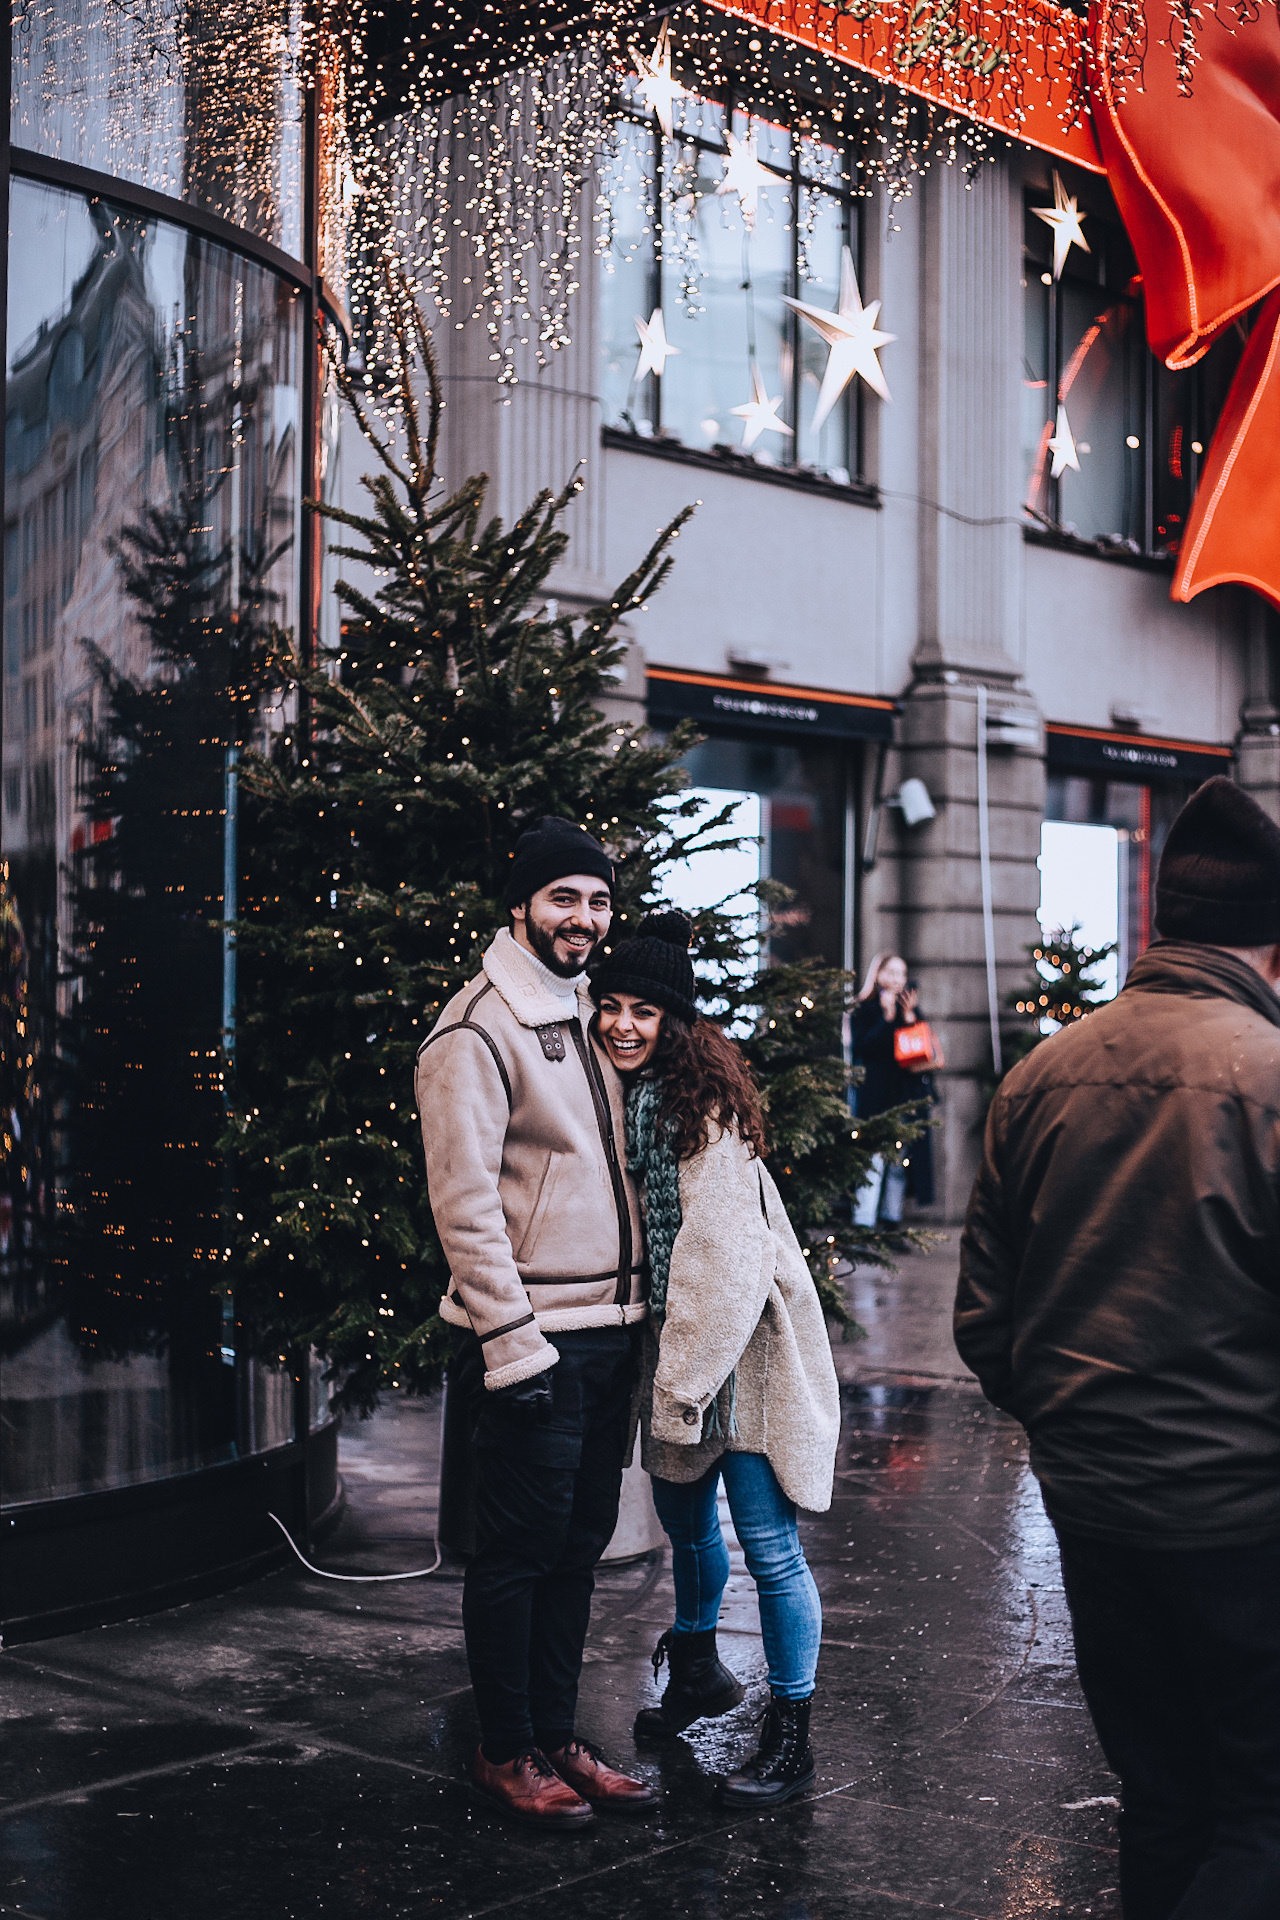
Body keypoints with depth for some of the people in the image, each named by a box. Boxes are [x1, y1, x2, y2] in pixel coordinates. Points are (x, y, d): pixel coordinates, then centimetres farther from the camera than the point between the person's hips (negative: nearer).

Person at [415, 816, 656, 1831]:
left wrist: (633, 1311, 16)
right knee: (520, 1551, 2)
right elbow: (466, 1206, -16)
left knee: (578, 1546, 14)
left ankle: (557, 1737, 26)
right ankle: (505, 1753, 16)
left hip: (610, 1332, 8)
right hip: (534, 1338, -8)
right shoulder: (478, 1031, -11)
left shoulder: (587, 1014, 15)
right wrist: (514, 1343, -19)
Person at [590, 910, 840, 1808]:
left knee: (769, 1544, -4)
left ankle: (791, 1736, 7)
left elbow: (726, 1256, -23)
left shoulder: (704, 1104, -19)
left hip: (741, 1347, -8)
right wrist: (667, 1375, 9)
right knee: (686, 1522, 23)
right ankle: (699, 1673, 44)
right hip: (674, 1346, 8)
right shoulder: (626, 1095, 5)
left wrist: (685, 1377, -20)